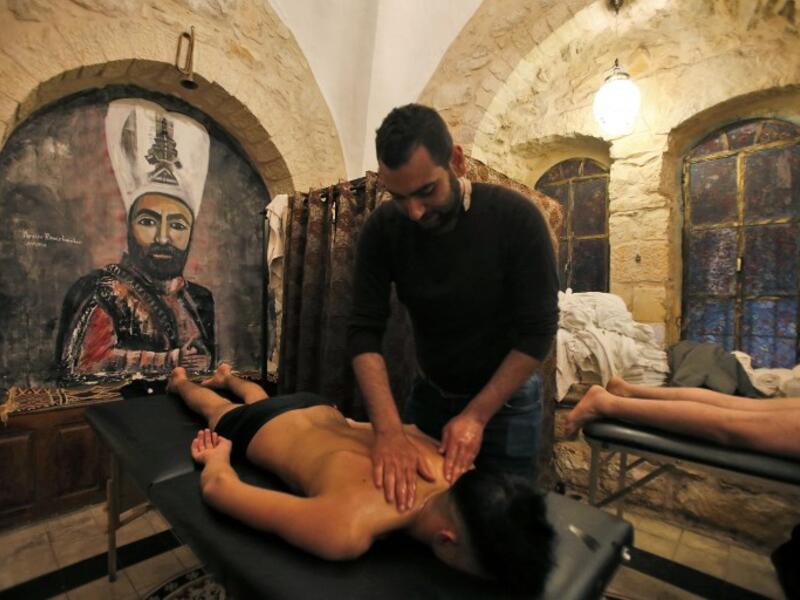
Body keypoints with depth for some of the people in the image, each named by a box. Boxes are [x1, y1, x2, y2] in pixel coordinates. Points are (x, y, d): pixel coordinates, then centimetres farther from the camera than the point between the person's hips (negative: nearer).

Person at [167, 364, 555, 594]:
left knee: (259, 399, 41)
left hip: (318, 409, 3)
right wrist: (218, 459, -16)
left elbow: (410, 429, -6)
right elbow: (217, 488, -37)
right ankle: (180, 380, 66)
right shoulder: (345, 533, -49)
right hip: (253, 430, -3)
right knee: (217, 411, 35)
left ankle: (227, 376, 71)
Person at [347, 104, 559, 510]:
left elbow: (538, 331, -19)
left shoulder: (515, 217, -22)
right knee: (410, 510, 21)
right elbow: (363, 332, -19)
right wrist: (389, 430, -31)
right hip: (428, 394, 3)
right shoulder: (382, 229, -15)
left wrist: (476, 415, -21)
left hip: (505, 401, -2)